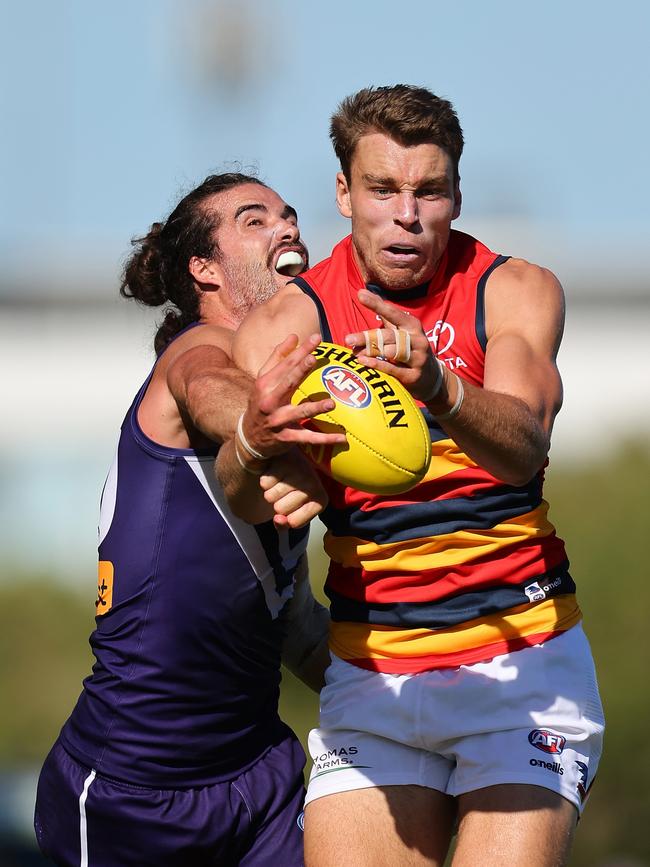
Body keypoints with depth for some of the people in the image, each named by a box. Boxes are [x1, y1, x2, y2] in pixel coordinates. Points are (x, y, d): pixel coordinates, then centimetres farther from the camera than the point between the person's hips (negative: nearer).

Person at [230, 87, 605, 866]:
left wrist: (440, 389, -44)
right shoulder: (288, 320, -3)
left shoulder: (516, 292, -3)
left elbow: (523, 447, -22)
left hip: (523, 661, -1)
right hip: (370, 674, 1)